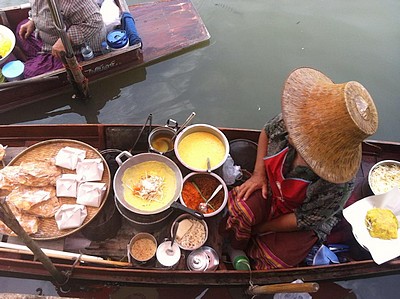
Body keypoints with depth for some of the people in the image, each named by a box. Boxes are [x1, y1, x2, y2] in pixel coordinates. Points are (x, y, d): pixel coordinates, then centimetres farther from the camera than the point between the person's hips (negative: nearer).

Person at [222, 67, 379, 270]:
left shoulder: (337, 186, -37)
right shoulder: (287, 121, -26)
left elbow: (303, 220, -22)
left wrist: (259, 228, -12)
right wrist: (258, 174, -9)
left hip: (302, 224, -3)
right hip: (271, 190, 3)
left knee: (271, 264, -11)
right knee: (237, 210, -24)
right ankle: (234, 253, 7)